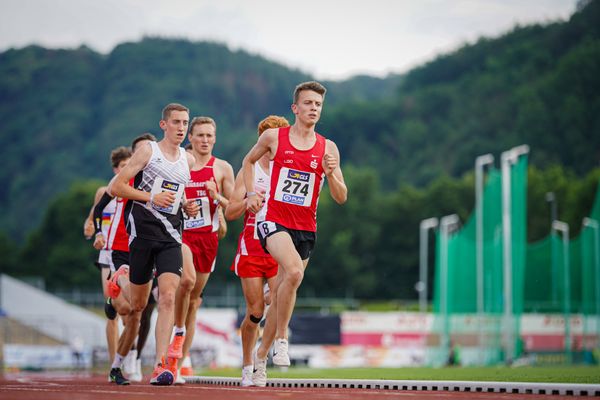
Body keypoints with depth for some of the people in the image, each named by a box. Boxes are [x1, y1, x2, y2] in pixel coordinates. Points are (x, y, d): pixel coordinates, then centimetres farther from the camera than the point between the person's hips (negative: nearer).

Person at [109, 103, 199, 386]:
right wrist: (151, 197, -15)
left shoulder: (188, 160, 14)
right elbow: (116, 187, -5)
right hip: (142, 232, -3)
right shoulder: (148, 151, -2)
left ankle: (160, 366, -19)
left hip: (170, 237, 3)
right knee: (138, 304, 5)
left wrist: (187, 206, 9)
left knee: (168, 297, -15)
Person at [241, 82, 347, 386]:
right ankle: (281, 338, -16)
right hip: (275, 221, -3)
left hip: (306, 228, 3)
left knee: (280, 294, 9)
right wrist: (251, 193, 8)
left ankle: (261, 355, 27)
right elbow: (249, 161, 21)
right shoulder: (273, 137, 1)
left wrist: (330, 173, -13)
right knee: (294, 271, -31)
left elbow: (341, 198, 5)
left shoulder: (328, 148, 4)